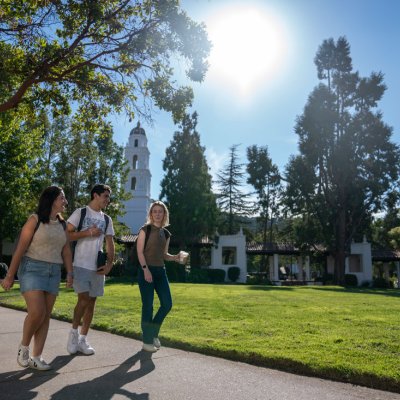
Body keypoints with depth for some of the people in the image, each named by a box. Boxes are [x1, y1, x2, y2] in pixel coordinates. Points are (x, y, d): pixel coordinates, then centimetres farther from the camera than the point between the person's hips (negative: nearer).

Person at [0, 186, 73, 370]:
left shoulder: (62, 224, 9)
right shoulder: (35, 219, -7)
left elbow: (66, 250, 8)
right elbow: (20, 248, -7)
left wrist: (69, 273, -1)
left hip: (53, 272, 5)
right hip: (32, 269, -5)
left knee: (46, 316, 4)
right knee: (36, 312, -15)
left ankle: (36, 357, 13)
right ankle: (24, 346, 12)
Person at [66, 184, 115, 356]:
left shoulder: (107, 219, 13)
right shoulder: (80, 212, -1)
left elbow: (110, 243, 11)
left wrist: (109, 264, -2)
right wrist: (88, 232, -15)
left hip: (98, 267, 5)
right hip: (81, 265, -5)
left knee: (91, 301, 7)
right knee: (84, 299, -12)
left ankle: (83, 339, 16)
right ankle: (74, 331, 12)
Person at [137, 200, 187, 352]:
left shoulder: (166, 234, 13)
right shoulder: (145, 229, -3)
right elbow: (140, 252, -9)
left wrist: (176, 257, -1)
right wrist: (146, 269, -19)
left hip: (161, 271, 6)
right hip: (146, 270, -6)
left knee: (167, 304, 3)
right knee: (148, 305, -3)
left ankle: (153, 333, 24)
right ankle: (147, 341, 10)